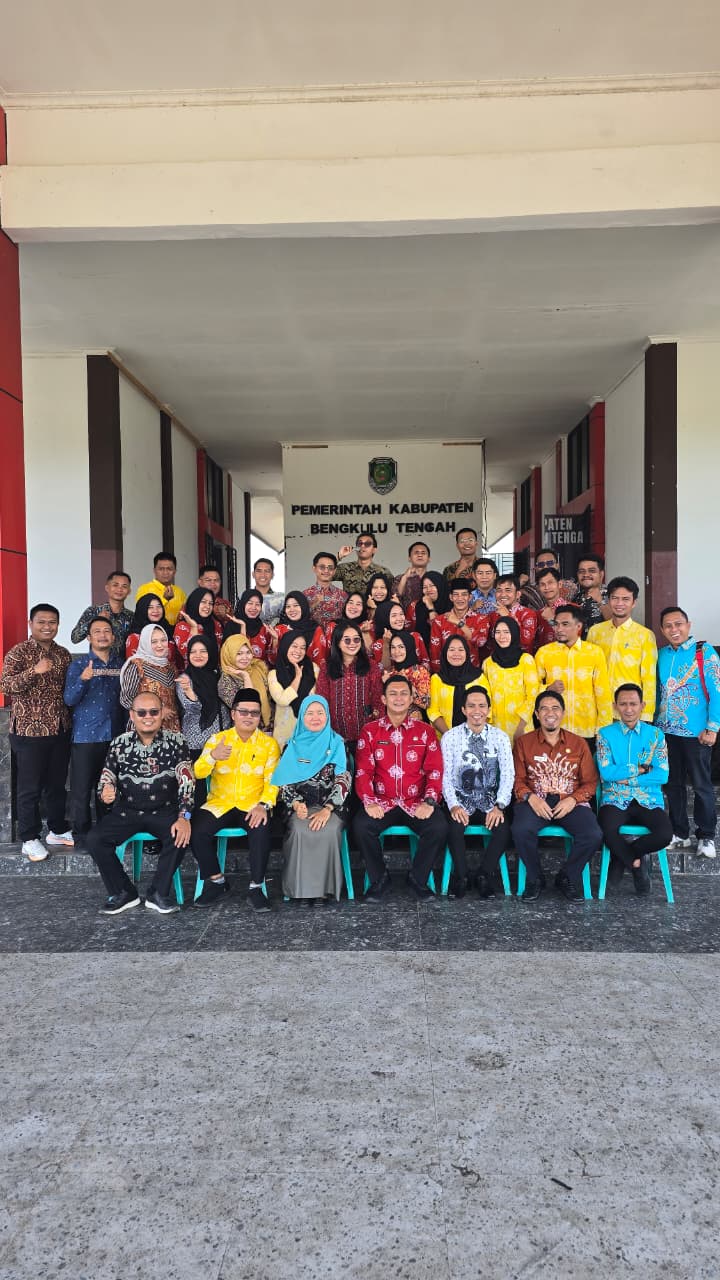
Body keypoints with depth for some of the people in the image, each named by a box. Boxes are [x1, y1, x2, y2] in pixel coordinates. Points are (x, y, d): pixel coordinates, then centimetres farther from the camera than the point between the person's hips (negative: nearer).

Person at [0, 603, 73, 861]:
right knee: (30, 787, 3)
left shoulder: (63, 654, 9)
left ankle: (57, 830, 28)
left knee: (57, 784, 14)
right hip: (29, 731, -5)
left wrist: (69, 720, 7)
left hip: (60, 730, 6)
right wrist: (35, 670, -31)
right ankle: (30, 839, 14)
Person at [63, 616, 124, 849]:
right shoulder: (78, 665, 0)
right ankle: (81, 834, 13)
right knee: (82, 788, 0)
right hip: (85, 735, -3)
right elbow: (69, 700, -11)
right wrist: (82, 679, -26)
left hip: (114, 736, 3)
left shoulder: (121, 665, 10)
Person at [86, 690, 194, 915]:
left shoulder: (175, 741, -4)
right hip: (126, 811, 2)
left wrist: (184, 817, -25)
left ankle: (157, 894, -10)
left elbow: (186, 782, -12)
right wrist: (106, 793, -23)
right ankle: (123, 893, -2)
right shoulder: (119, 743, 1)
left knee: (180, 836, -30)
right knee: (95, 839, -21)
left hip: (164, 811, -2)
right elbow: (105, 781, 3)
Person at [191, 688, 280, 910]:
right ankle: (216, 881, -2)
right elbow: (198, 772, -5)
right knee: (196, 830, -24)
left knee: (261, 830, -33)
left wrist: (263, 805, -22)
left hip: (252, 805, -1)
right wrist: (212, 756, -27)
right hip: (219, 803, 2)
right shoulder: (217, 739, 6)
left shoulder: (269, 743, 5)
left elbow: (272, 780, -4)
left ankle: (256, 887, -16)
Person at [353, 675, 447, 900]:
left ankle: (418, 877, 0)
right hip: (382, 803, 0)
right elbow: (363, 771, 2)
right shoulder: (370, 731, 8)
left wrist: (429, 801, -14)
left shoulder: (424, 731, 9)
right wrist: (369, 802, -15)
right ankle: (379, 878, -3)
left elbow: (435, 771, 2)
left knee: (439, 828, -27)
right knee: (361, 826, -29)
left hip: (416, 803, 0)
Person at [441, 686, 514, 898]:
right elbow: (446, 776, -5)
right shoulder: (450, 737, 0)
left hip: (491, 801, 1)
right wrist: (453, 805, -21)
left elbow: (508, 775, -2)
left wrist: (499, 806, -18)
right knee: (454, 825, -32)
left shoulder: (500, 737, 3)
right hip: (461, 800, -1)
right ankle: (460, 876, -9)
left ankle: (484, 875, -6)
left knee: (503, 827, -29)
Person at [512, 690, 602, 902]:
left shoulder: (578, 744, 13)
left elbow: (590, 782, 8)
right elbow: (517, 779, 4)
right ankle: (534, 878, -4)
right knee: (521, 831, -33)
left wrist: (573, 800, -10)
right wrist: (530, 798, -15)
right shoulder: (524, 742, 11)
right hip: (535, 801, -1)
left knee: (593, 835, -26)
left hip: (570, 802, 1)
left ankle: (567, 877, 3)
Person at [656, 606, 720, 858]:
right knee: (673, 783, 13)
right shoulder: (661, 654, 6)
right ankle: (679, 833, 25)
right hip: (667, 731, 5)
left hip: (696, 732, -5)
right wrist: (655, 721, 10)